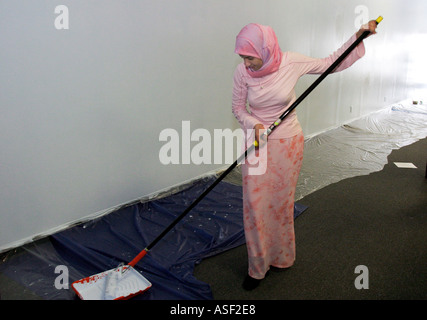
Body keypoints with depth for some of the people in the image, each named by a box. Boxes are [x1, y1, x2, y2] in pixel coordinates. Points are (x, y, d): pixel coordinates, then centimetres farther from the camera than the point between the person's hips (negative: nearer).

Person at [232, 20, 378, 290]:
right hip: (256, 143, 1)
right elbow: (238, 107, 2)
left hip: (288, 143, -1)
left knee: (282, 202, 11)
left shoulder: (291, 63, -15)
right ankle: (259, 266, 20)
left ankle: (282, 257, 36)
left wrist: (359, 37, -4)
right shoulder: (243, 73, -13)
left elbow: (332, 64, 1)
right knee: (255, 204, 1)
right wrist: (252, 124, -17)